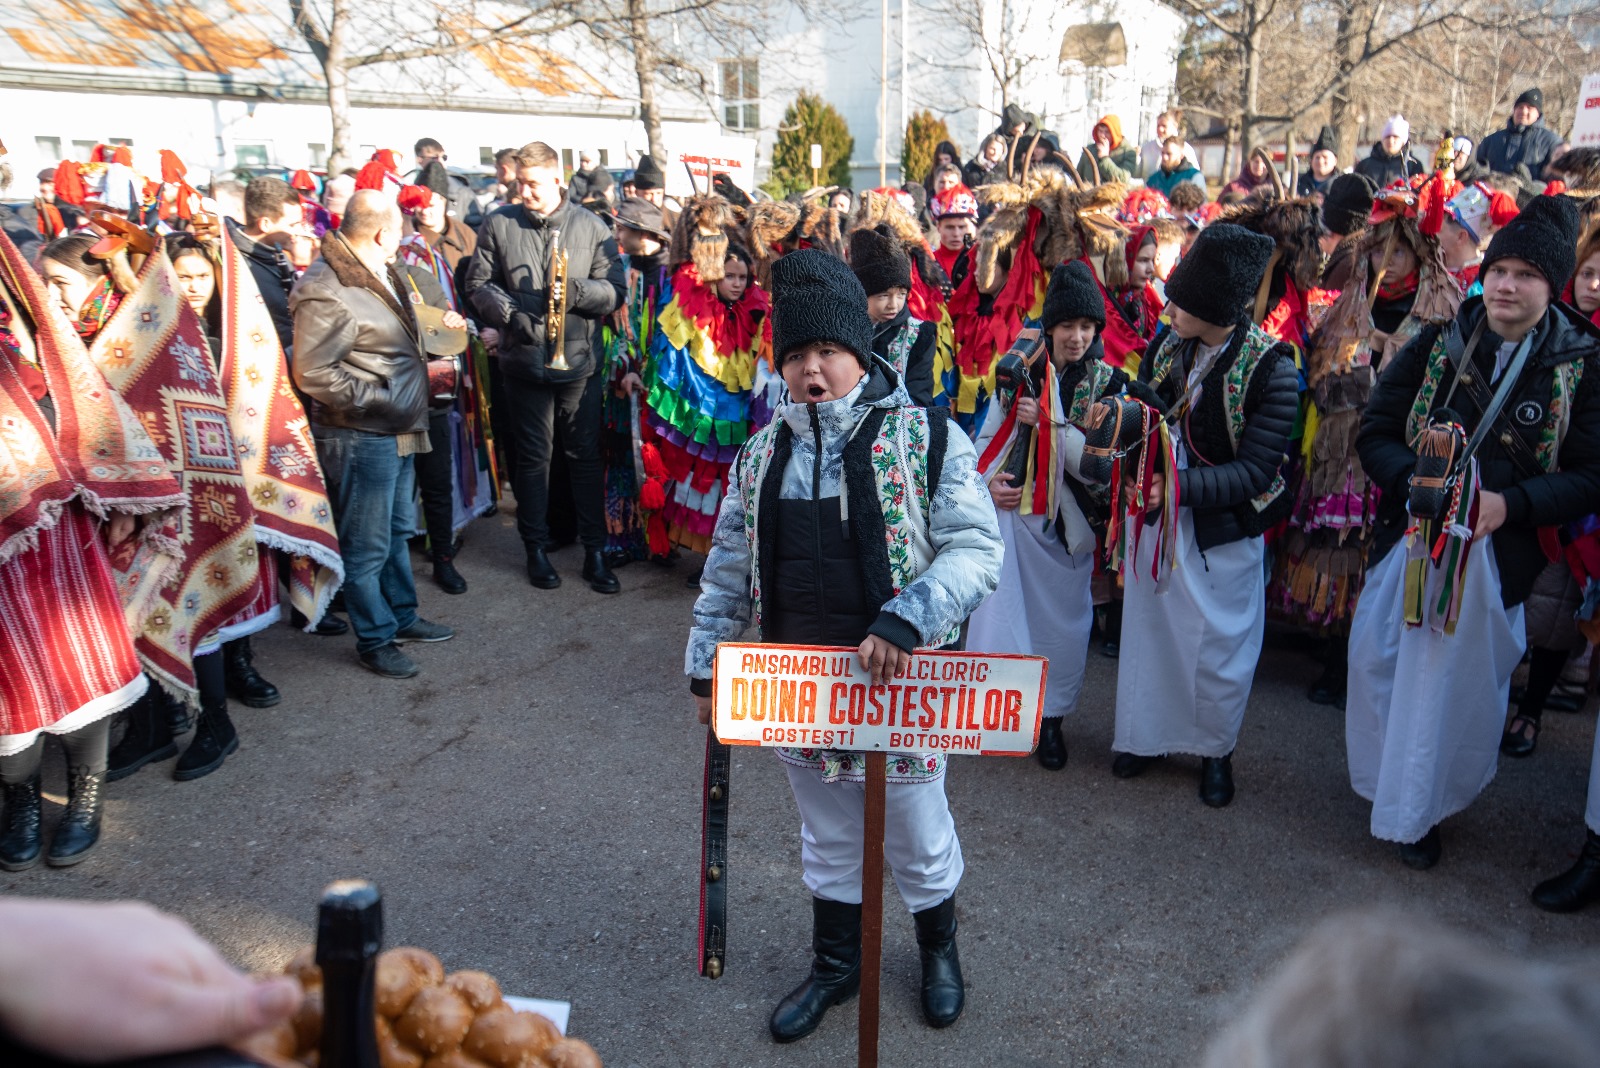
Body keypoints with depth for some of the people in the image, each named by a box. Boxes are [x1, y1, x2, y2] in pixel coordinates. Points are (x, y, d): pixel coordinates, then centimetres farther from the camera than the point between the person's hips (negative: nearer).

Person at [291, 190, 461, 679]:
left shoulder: (388, 271, 6)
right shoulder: (327, 293, -23)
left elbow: (424, 284, 30)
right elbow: (312, 373, -24)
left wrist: (447, 313, 18)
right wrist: (379, 399, -21)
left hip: (398, 432, 10)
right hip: (360, 438, -10)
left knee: (397, 530, 23)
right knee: (367, 546, 4)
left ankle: (402, 615, 39)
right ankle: (375, 640, 18)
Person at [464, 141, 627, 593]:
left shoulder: (590, 227, 0)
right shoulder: (499, 224, 2)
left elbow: (617, 289, -2)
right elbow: (478, 284, 4)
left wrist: (578, 291, -19)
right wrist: (508, 313, -12)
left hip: (580, 359, 0)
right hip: (525, 361, 1)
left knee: (586, 455, 5)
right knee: (533, 455, 10)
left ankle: (595, 550, 15)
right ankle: (536, 547, 23)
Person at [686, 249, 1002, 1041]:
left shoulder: (926, 437, -12)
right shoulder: (763, 453, 2)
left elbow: (977, 548, -17)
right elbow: (729, 568, 10)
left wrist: (905, 621, -29)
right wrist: (705, 664, 10)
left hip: (900, 685, -3)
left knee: (918, 840, 15)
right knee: (826, 838, 21)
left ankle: (939, 948, 44)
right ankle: (835, 963, 43)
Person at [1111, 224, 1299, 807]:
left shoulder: (1271, 369, -20)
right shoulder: (1167, 348, -5)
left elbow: (1255, 471, -21)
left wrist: (1180, 487, -32)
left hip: (1223, 531, -5)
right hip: (1155, 518, 5)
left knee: (1218, 644, 10)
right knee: (1148, 625, 18)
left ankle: (1215, 748, 34)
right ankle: (1147, 734, 38)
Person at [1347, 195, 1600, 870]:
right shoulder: (1438, 344, 1)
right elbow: (1375, 431, 1)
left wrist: (1509, 503, -22)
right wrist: (1415, 481, -18)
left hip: (1498, 555, -2)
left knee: (1458, 683, 7)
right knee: (1378, 662, 8)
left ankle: (1419, 814, 28)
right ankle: (1389, 787, 34)